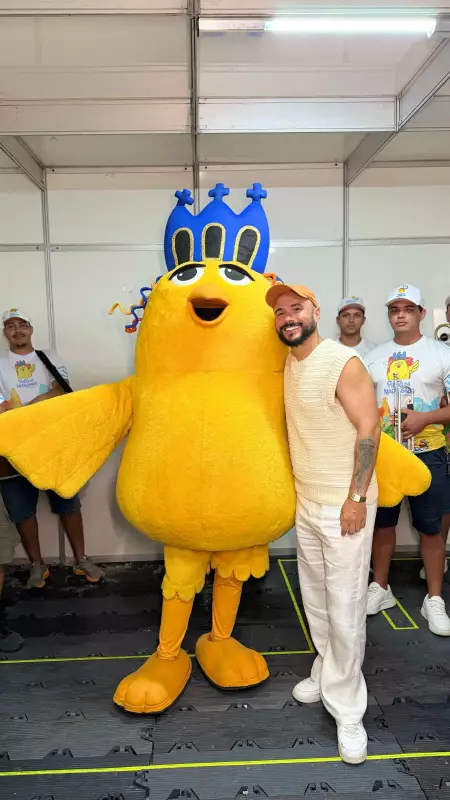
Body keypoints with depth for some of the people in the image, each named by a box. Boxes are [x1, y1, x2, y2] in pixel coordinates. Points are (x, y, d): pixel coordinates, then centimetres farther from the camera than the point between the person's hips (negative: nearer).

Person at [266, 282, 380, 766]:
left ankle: (347, 710, 17)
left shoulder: (343, 362, -16)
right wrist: (298, 486, 13)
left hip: (343, 504, -7)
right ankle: (327, 673, 36)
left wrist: (357, 498, -17)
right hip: (305, 502, 7)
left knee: (345, 609, 2)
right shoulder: (289, 365, 7)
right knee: (315, 599, 17)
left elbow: (368, 428, -17)